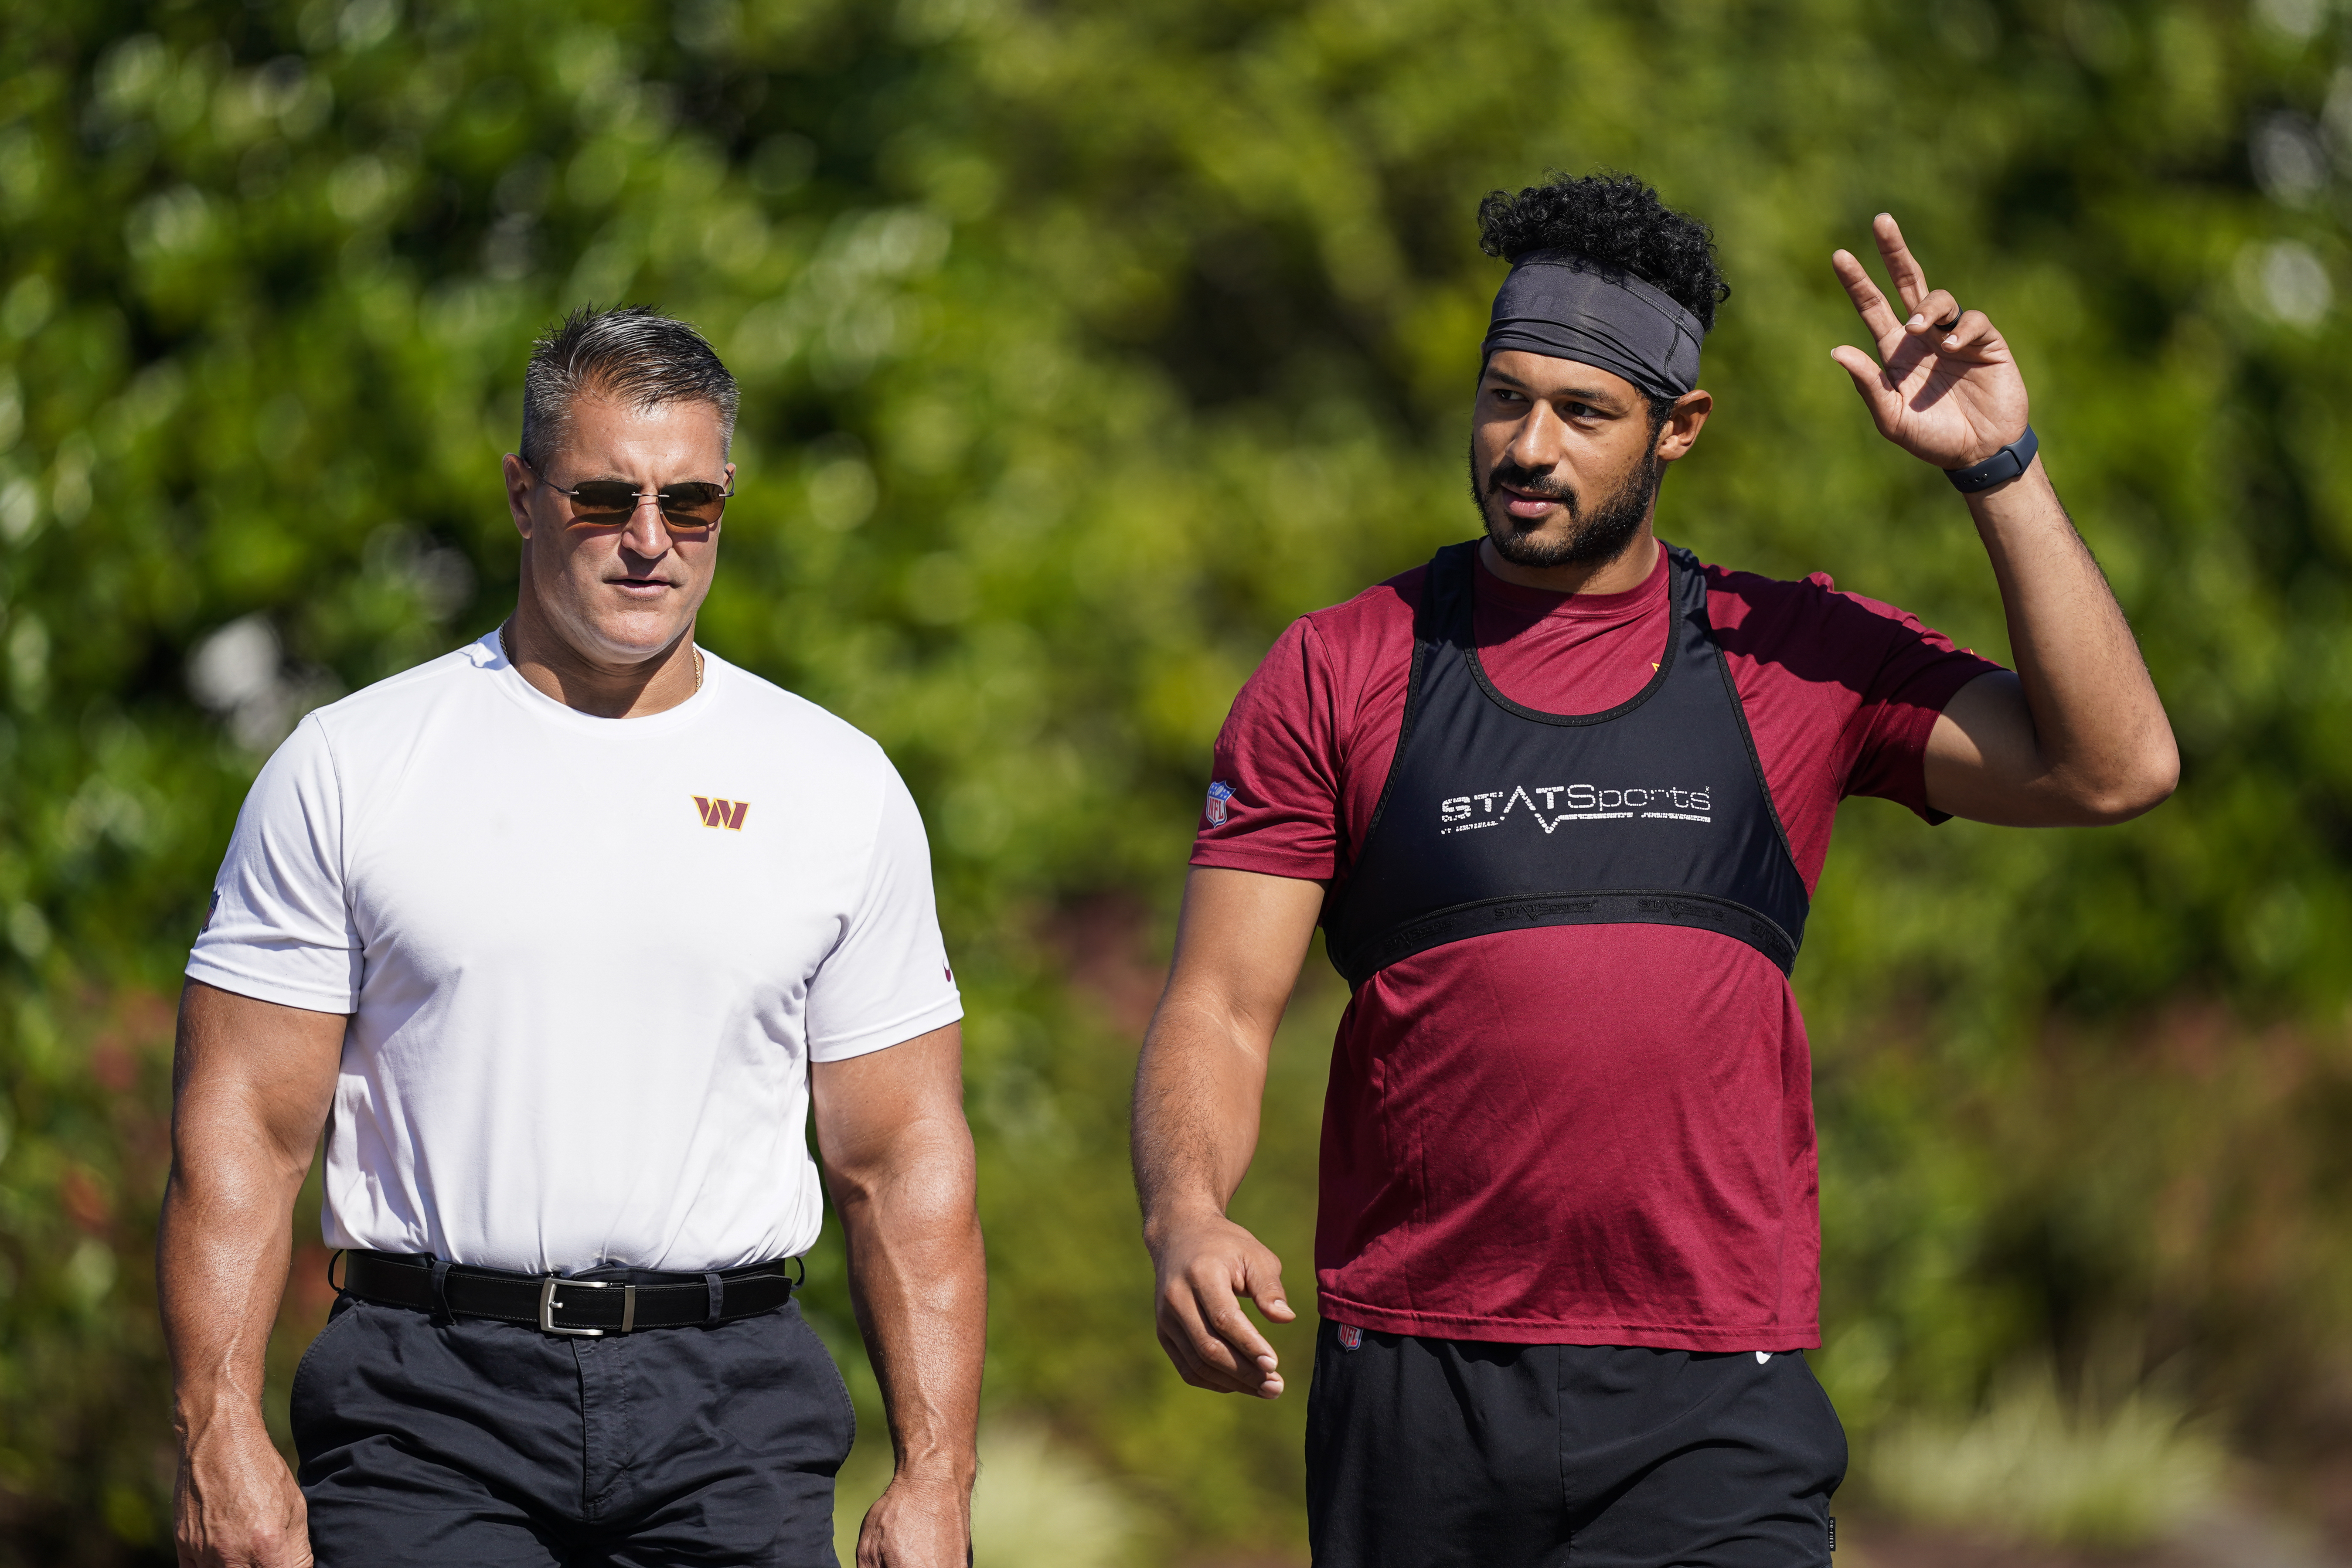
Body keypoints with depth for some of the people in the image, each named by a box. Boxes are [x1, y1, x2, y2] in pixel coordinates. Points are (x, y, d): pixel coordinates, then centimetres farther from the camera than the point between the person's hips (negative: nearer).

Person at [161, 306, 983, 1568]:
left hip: (730, 1416, 2)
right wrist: (220, 1441, -9)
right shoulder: (348, 768, 4)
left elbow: (901, 1163, 9)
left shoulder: (839, 787, 9)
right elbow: (241, 1128, 1)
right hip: (433, 1404, -2)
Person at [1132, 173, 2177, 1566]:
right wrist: (1187, 1218, -16)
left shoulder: (1796, 660, 8)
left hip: (1711, 1408, -1)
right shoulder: (1338, 675, 7)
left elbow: (2112, 767, -2)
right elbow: (1218, 1010, 4)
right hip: (1418, 1396, 1)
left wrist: (2001, 469, -5)